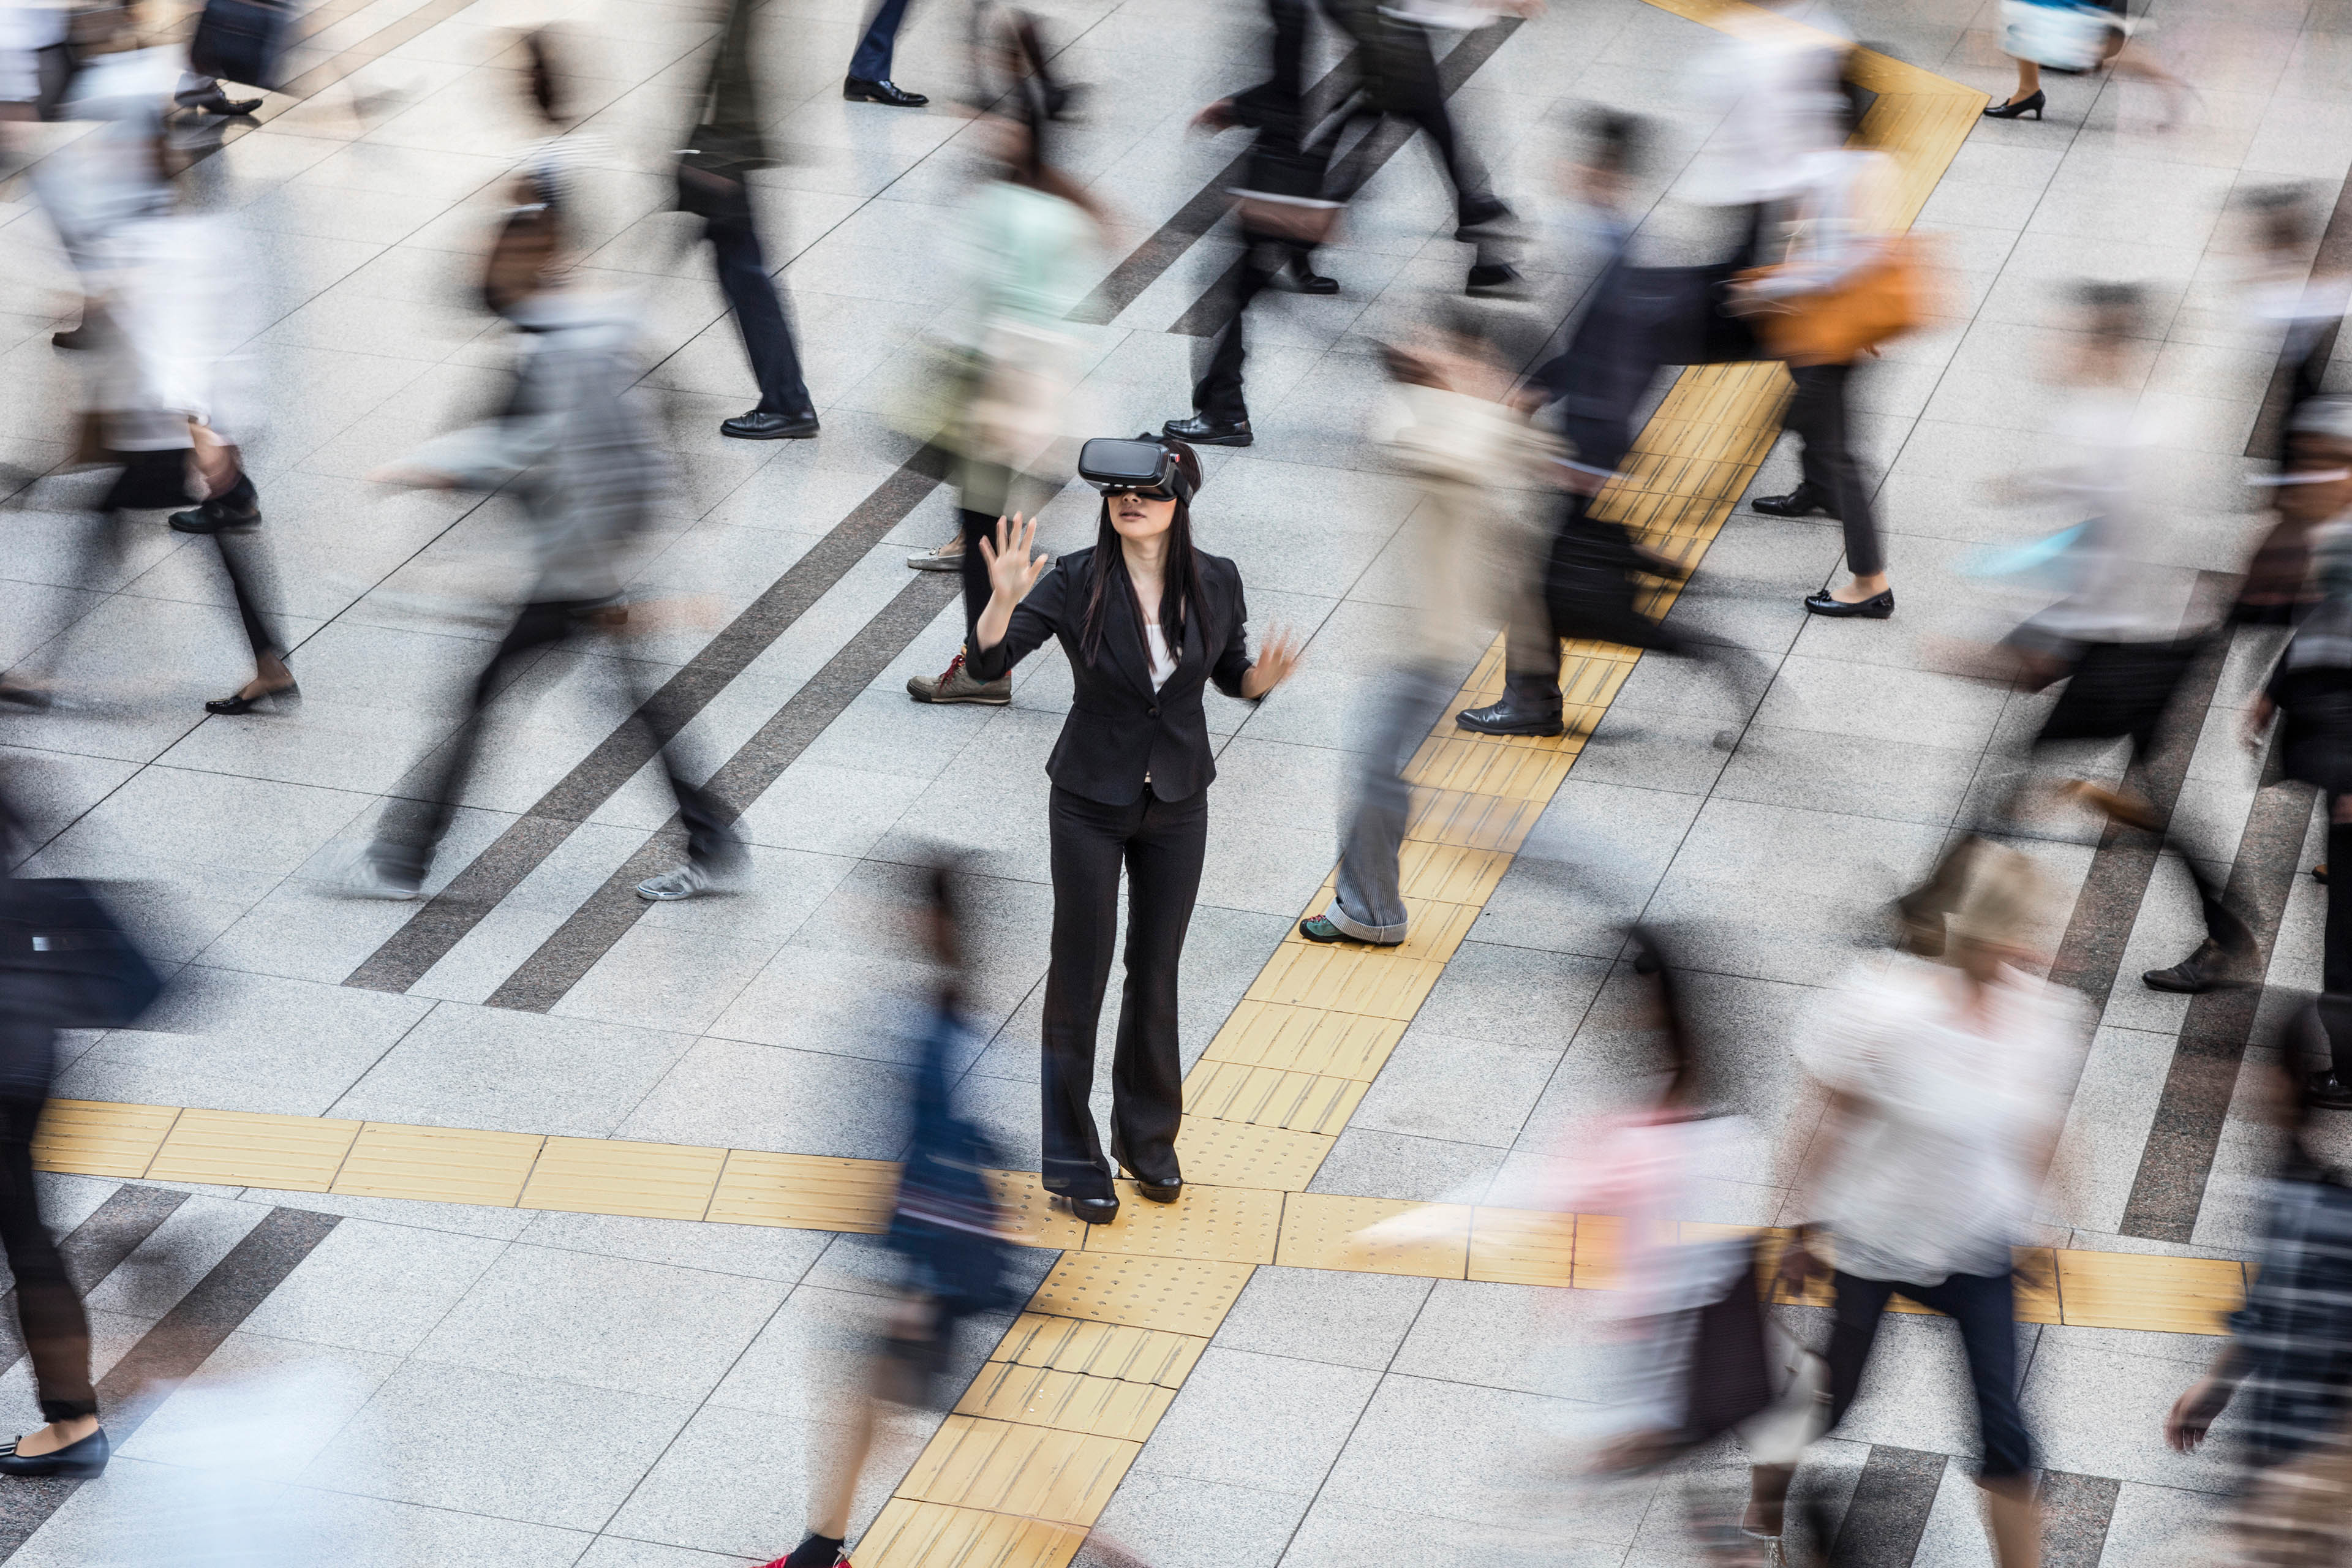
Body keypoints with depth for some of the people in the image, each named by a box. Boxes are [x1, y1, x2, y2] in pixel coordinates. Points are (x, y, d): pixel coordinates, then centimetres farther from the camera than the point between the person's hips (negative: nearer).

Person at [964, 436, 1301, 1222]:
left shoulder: (1216, 582, -9)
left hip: (1178, 802, 2)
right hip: (1090, 802, -2)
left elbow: (1231, 675, 6)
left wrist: (1263, 675, -16)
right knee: (1080, 969, 3)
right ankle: (1071, 1157, 13)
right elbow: (988, 663, -19)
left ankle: (1149, 1138, 30)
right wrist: (1004, 597, -37)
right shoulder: (1075, 581, -17)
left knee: (1157, 972, 13)